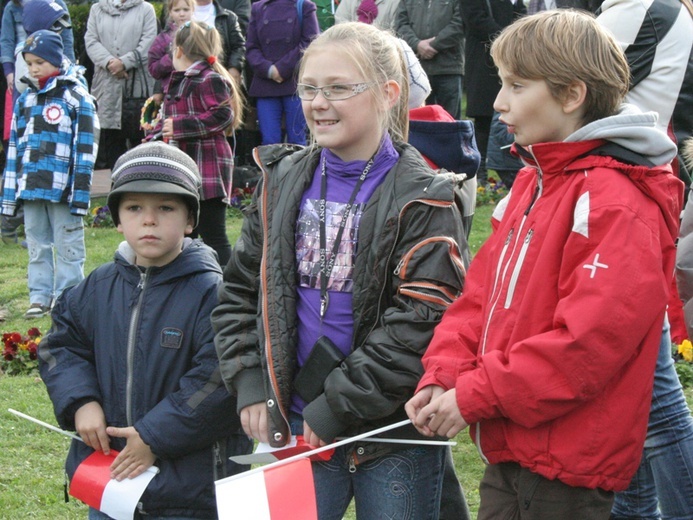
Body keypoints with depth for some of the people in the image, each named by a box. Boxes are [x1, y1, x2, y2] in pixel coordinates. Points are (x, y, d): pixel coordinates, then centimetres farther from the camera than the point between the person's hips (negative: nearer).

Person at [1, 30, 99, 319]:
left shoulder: (76, 97, -4)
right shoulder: (25, 99, 13)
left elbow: (86, 147, -7)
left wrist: (80, 191, -12)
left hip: (62, 189, -6)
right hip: (30, 187, 6)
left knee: (68, 245, 4)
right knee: (37, 246, 12)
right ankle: (40, 297, 19)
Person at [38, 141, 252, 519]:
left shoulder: (211, 293, -14)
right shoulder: (98, 288, 5)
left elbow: (221, 379, -20)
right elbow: (60, 346, 13)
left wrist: (155, 435, -19)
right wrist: (80, 401, -6)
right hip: (107, 472, 5)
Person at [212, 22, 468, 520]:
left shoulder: (422, 200, -11)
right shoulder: (283, 181, 6)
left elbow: (419, 324, -17)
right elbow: (239, 288, 12)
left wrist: (336, 407, -17)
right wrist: (249, 383, 1)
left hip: (395, 431, -4)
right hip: (297, 426, 4)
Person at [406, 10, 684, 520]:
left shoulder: (615, 201, -19)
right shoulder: (533, 181, 11)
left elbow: (590, 338, -25)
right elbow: (482, 291, 11)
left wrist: (475, 396, -19)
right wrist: (443, 378, -4)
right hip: (508, 448, 8)